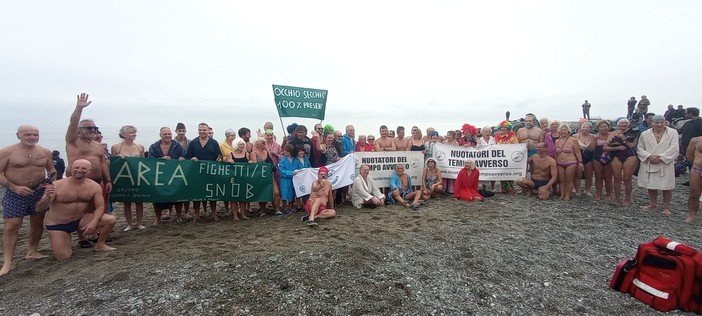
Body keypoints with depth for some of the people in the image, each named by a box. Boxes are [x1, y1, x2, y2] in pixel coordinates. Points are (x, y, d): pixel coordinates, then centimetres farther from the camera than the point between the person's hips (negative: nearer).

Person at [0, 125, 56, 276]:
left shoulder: (45, 152, 3)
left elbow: (52, 170, 14)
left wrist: (51, 181, -6)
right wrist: (15, 187, -21)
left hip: (39, 191, 4)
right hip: (15, 193, -3)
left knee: (37, 223, 11)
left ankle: (32, 252, 28)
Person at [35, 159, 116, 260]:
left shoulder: (94, 186, -10)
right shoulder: (56, 186, -18)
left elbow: (100, 206, -6)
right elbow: (39, 208, -17)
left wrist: (94, 222, -23)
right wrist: (48, 198, -39)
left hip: (80, 221, 3)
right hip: (57, 225, -2)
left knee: (111, 220, -17)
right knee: (63, 257, -9)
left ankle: (100, 245, 9)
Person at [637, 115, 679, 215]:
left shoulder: (672, 132, -1)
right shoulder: (645, 134, 3)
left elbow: (674, 148, -8)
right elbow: (640, 148, 3)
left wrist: (660, 158, -16)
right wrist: (649, 156, -12)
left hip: (665, 164, -2)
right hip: (649, 164, 2)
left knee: (667, 186, 2)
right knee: (651, 186, 11)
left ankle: (666, 207, 14)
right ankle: (653, 204, 28)